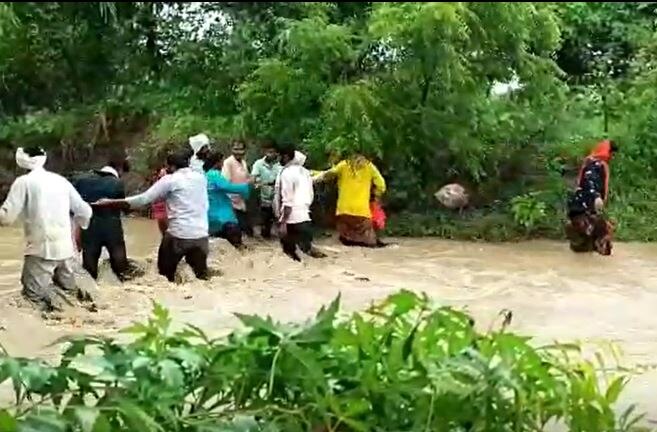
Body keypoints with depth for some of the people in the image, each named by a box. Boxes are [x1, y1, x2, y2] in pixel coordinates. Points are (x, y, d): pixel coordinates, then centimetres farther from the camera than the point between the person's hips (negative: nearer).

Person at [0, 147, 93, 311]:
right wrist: (75, 228, 31)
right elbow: (85, 212, 14)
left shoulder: (24, 181, -4)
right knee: (67, 288, 22)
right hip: (66, 248, 5)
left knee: (32, 297, 0)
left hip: (41, 249, -5)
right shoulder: (61, 180, 11)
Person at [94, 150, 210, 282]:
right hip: (201, 235, 4)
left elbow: (143, 199, -6)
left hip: (179, 235, -4)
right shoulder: (201, 178, 11)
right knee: (201, 274, 15)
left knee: (165, 272, 14)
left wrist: (110, 202, -2)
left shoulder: (170, 180, -2)